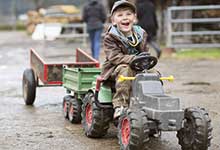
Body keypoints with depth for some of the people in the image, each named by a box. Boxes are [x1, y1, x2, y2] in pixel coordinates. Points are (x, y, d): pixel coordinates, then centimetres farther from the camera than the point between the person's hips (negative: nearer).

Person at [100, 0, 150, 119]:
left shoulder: (141, 34, 8)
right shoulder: (110, 37, -10)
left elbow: (145, 52, 15)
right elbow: (114, 57, -21)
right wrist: (133, 59, -34)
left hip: (138, 69, 5)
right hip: (114, 69, -5)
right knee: (125, 70, -38)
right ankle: (120, 105, -41)